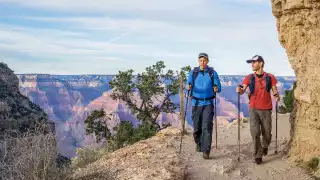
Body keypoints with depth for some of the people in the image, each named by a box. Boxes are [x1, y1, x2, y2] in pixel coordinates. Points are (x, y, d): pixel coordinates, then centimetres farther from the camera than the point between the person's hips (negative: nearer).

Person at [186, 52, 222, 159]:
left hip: (208, 103, -1)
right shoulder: (193, 72, 4)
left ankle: (206, 151, -9)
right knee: (197, 127, 9)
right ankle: (198, 143, 37)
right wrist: (188, 87, -29)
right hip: (196, 103, 2)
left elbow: (219, 87, 1)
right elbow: (189, 83, -5)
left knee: (207, 127, -10)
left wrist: (216, 89, -23)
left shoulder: (212, 73, 2)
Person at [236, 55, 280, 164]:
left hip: (266, 109, 0)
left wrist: (276, 95, -21)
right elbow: (242, 91, -6)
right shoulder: (249, 77, 2)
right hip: (253, 109, 0)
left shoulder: (270, 77, 0)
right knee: (255, 132, -9)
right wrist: (239, 90, -29)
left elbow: (275, 91, 2)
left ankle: (265, 146, 41)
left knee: (267, 133, 9)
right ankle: (258, 155, 0)